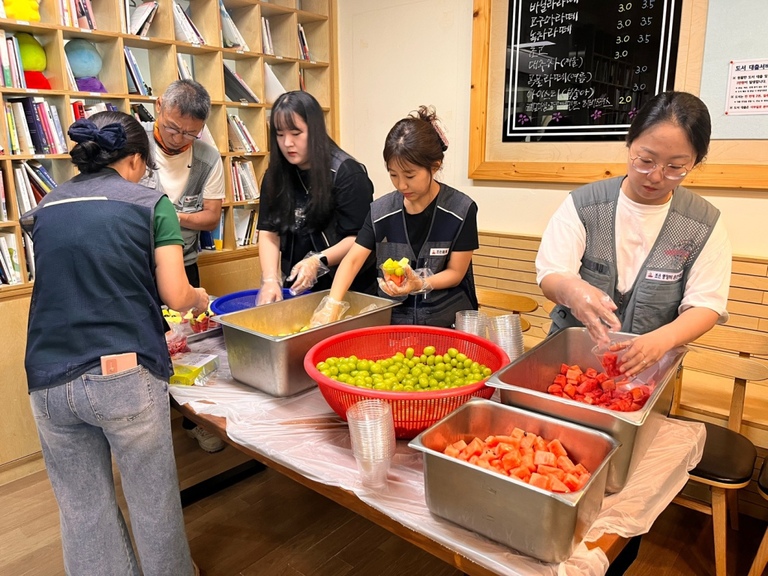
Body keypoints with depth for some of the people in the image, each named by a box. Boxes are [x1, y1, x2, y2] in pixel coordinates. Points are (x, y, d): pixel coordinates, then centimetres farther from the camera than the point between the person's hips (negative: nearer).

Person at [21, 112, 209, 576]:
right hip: (124, 375, -4)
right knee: (154, 502, 15)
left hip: (48, 381, 5)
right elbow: (176, 297, -6)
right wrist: (199, 297, 16)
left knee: (83, 511, 17)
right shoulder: (151, 203, -1)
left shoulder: (47, 208, 13)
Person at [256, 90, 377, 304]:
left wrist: (318, 261, -29)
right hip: (298, 288, 5)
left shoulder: (346, 173, -14)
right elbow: (268, 232, -4)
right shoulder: (275, 175, 1)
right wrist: (270, 280, -18)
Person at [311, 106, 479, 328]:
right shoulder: (381, 211, -1)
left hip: (447, 321, -2)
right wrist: (332, 304, -20)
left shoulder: (461, 210, -10)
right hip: (393, 319, 3)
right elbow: (353, 260, -6)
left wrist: (420, 284, -23)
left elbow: (456, 272, -5)